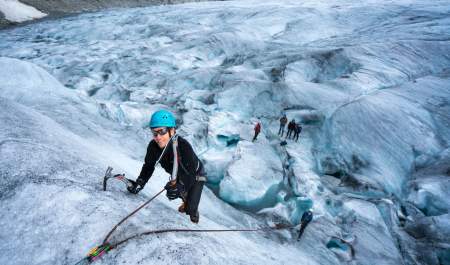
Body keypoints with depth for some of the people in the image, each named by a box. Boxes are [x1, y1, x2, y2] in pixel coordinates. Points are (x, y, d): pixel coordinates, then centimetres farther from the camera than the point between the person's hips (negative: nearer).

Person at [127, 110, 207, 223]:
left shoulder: (183, 146, -42)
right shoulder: (153, 146, -26)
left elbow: (190, 173, -42)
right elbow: (148, 166, -11)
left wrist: (179, 188, -56)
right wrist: (139, 183, -24)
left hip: (196, 176, -5)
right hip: (178, 175, 5)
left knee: (190, 209, -8)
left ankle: (194, 214, 28)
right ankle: (186, 201, 56)